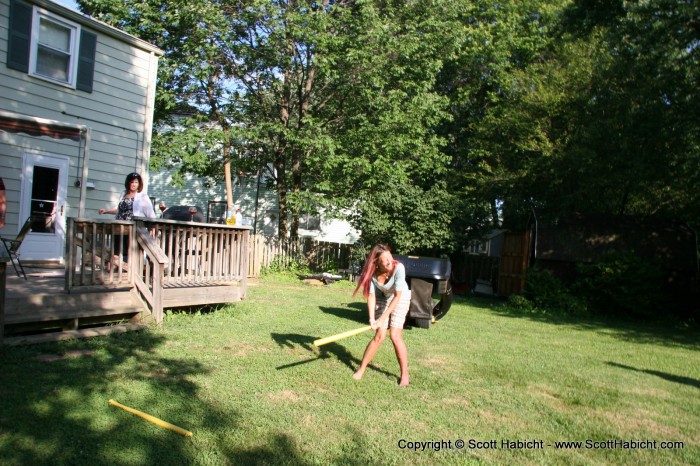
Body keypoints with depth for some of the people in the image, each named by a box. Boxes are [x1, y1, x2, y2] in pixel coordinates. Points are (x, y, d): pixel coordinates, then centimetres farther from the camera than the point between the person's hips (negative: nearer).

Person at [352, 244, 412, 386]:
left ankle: (405, 375, 2)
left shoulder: (398, 268, -35)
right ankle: (361, 369, 14)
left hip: (401, 298, -2)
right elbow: (371, 296, -21)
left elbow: (397, 296, -31)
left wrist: (382, 318, -31)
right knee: (380, 336, -4)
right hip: (382, 298, 2)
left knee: (395, 336, -13)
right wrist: (372, 319, -33)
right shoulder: (372, 272, -26)